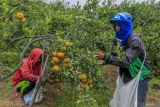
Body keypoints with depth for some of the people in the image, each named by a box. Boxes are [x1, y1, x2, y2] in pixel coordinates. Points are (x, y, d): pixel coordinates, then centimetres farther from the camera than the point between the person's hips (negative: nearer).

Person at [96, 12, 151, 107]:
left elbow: (126, 62, -35)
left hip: (140, 77, -7)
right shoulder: (118, 38, -3)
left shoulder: (135, 41, -26)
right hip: (127, 76, 7)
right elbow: (114, 54, 4)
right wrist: (105, 61, -17)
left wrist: (106, 57, -36)